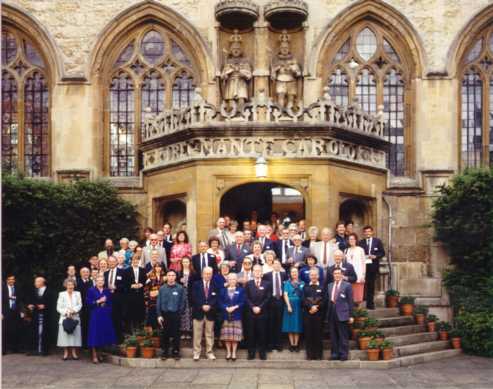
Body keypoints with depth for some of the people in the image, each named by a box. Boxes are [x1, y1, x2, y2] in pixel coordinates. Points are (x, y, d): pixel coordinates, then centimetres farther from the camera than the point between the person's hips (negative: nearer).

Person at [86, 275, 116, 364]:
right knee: (95, 335, -4)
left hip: (106, 316, 4)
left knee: (104, 334, 4)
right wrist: (98, 301, -13)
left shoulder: (107, 291, 12)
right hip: (95, 316, -4)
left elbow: (111, 302, 14)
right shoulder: (91, 290, 1)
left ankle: (100, 354, 16)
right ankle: (94, 355, 2)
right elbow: (88, 303, -6)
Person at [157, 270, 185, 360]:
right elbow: (158, 303, 4)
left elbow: (182, 302, 0)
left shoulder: (180, 288, -1)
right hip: (165, 314, 1)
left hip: (175, 315, -1)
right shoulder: (162, 288, 4)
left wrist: (179, 313, -8)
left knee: (176, 334, 3)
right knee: (165, 334, 5)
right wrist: (159, 315, -2)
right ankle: (165, 352, 15)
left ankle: (175, 352, 13)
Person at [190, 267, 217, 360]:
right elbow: (194, 298, -5)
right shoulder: (196, 284, 3)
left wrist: (209, 306, -17)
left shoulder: (215, 285, 5)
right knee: (197, 334, 3)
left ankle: (209, 352, 14)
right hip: (198, 312, -1)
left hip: (210, 313, 1)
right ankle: (196, 353, 9)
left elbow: (216, 299, -1)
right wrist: (202, 306, -15)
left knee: (210, 334, 6)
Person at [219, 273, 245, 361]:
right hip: (226, 315, 1)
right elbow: (220, 302, 1)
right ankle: (228, 352, 11)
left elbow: (242, 302, -2)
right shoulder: (223, 290, 8)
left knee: (235, 334, 0)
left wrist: (234, 307, -16)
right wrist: (226, 308, -15)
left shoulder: (240, 290, 5)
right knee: (227, 334, 2)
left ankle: (234, 352, 7)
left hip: (236, 315, -1)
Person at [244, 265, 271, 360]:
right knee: (251, 333, 2)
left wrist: (260, 307, -10)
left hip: (262, 312, -1)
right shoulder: (248, 284, 8)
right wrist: (253, 307, -10)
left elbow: (268, 298, -1)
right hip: (251, 312, 1)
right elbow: (246, 298, 2)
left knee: (262, 333, 2)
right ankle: (251, 352, 9)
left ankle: (262, 352, 9)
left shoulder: (267, 284, 6)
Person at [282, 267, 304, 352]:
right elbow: (285, 295, -3)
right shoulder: (287, 283, 3)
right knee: (290, 325, 1)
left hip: (299, 306, 1)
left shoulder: (302, 283, 6)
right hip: (290, 305, -1)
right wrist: (288, 305, -13)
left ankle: (296, 344, 8)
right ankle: (291, 344, 6)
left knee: (298, 325, 3)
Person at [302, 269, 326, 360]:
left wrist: (316, 307, -13)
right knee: (308, 334, 1)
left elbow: (324, 300, -1)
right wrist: (311, 307, -12)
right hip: (307, 313, 1)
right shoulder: (306, 286, 12)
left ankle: (318, 354, 7)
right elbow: (304, 299, 1)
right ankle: (309, 354, 8)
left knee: (318, 333, 0)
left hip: (318, 313, -1)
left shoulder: (322, 287, 7)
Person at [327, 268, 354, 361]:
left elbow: (350, 301, -3)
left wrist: (350, 316, -6)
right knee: (333, 335, 9)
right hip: (332, 314, 5)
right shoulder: (330, 285, 14)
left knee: (343, 336, -1)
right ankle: (334, 354, 16)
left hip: (342, 314, -5)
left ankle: (343, 354, 6)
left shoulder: (347, 285, -2)